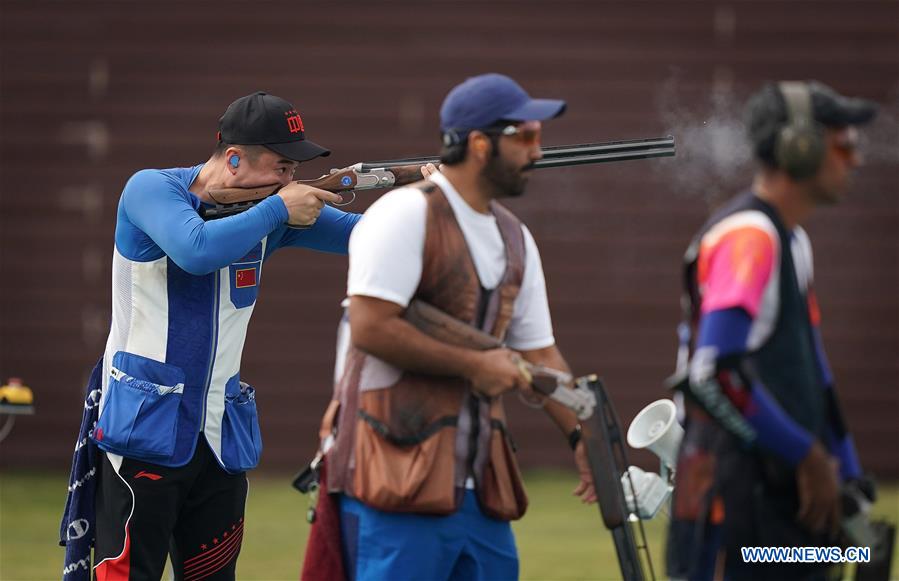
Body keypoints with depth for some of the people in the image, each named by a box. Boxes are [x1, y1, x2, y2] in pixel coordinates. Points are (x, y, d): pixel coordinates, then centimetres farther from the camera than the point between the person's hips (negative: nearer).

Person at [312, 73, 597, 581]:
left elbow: (538, 353, 18)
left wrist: (581, 434, 5)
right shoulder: (408, 215, -10)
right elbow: (370, 328, -19)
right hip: (399, 477, -8)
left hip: (480, 482, 8)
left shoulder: (515, 239, 16)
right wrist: (473, 364, -14)